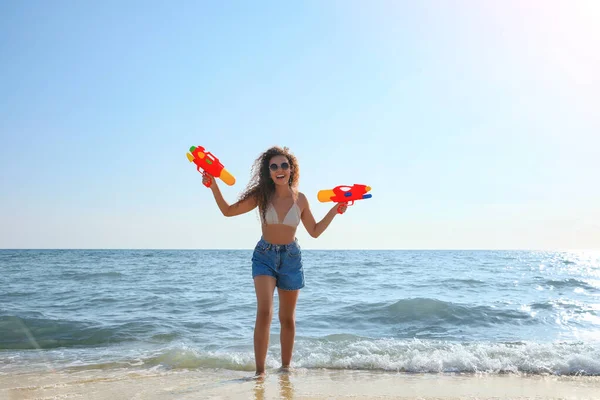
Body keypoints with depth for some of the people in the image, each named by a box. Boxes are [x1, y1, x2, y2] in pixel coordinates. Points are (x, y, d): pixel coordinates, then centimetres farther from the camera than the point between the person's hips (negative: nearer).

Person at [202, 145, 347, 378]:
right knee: (264, 312, -19)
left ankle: (286, 366, 28)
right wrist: (213, 186, -16)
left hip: (291, 257, 2)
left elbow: (315, 232, 6)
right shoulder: (262, 195, -7)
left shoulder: (300, 199, -4)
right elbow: (228, 211, -5)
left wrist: (335, 210, 0)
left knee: (287, 318, 11)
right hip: (264, 256, -2)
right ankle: (260, 370, -9)